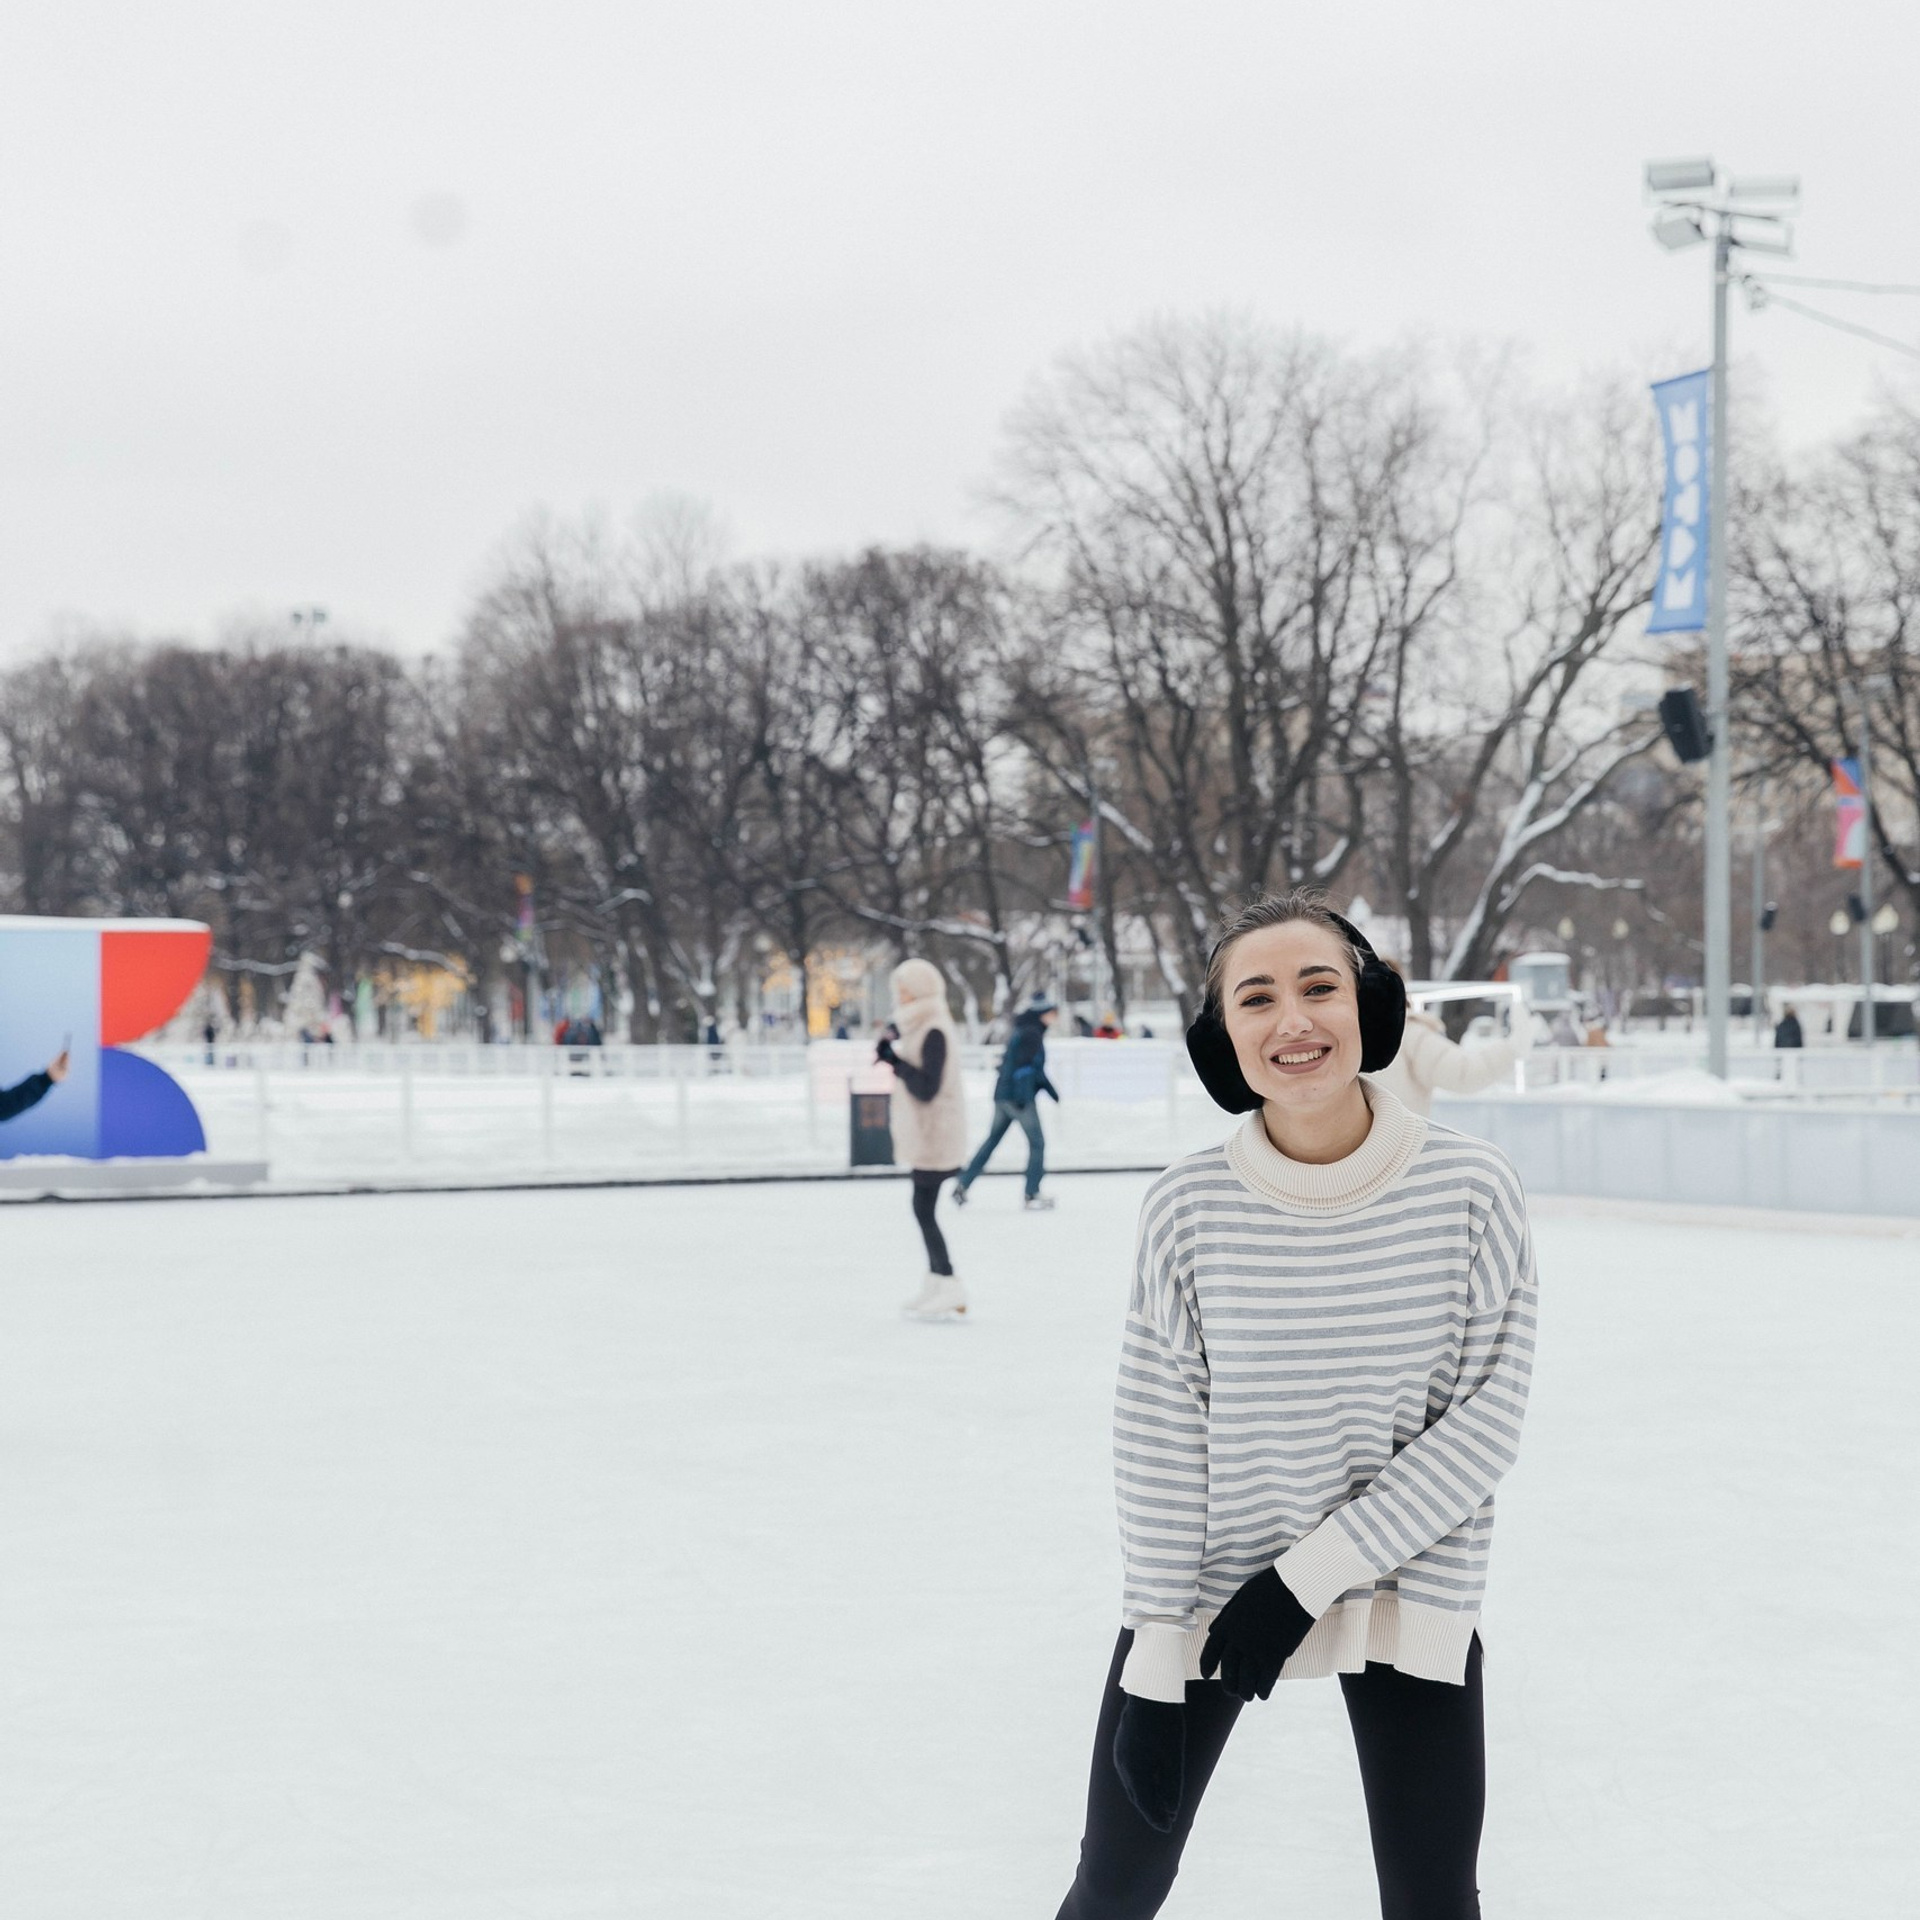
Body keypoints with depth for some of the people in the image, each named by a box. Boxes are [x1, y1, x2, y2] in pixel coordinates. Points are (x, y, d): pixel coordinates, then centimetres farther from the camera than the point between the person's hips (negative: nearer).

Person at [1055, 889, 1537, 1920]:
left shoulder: (1469, 1188, -15)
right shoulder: (1189, 1206, -13)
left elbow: (1486, 1416, -12)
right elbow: (1157, 1436, -8)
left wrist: (1314, 1570, -17)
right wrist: (1158, 1656, -9)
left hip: (1405, 1588, 0)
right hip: (1206, 1577, 0)